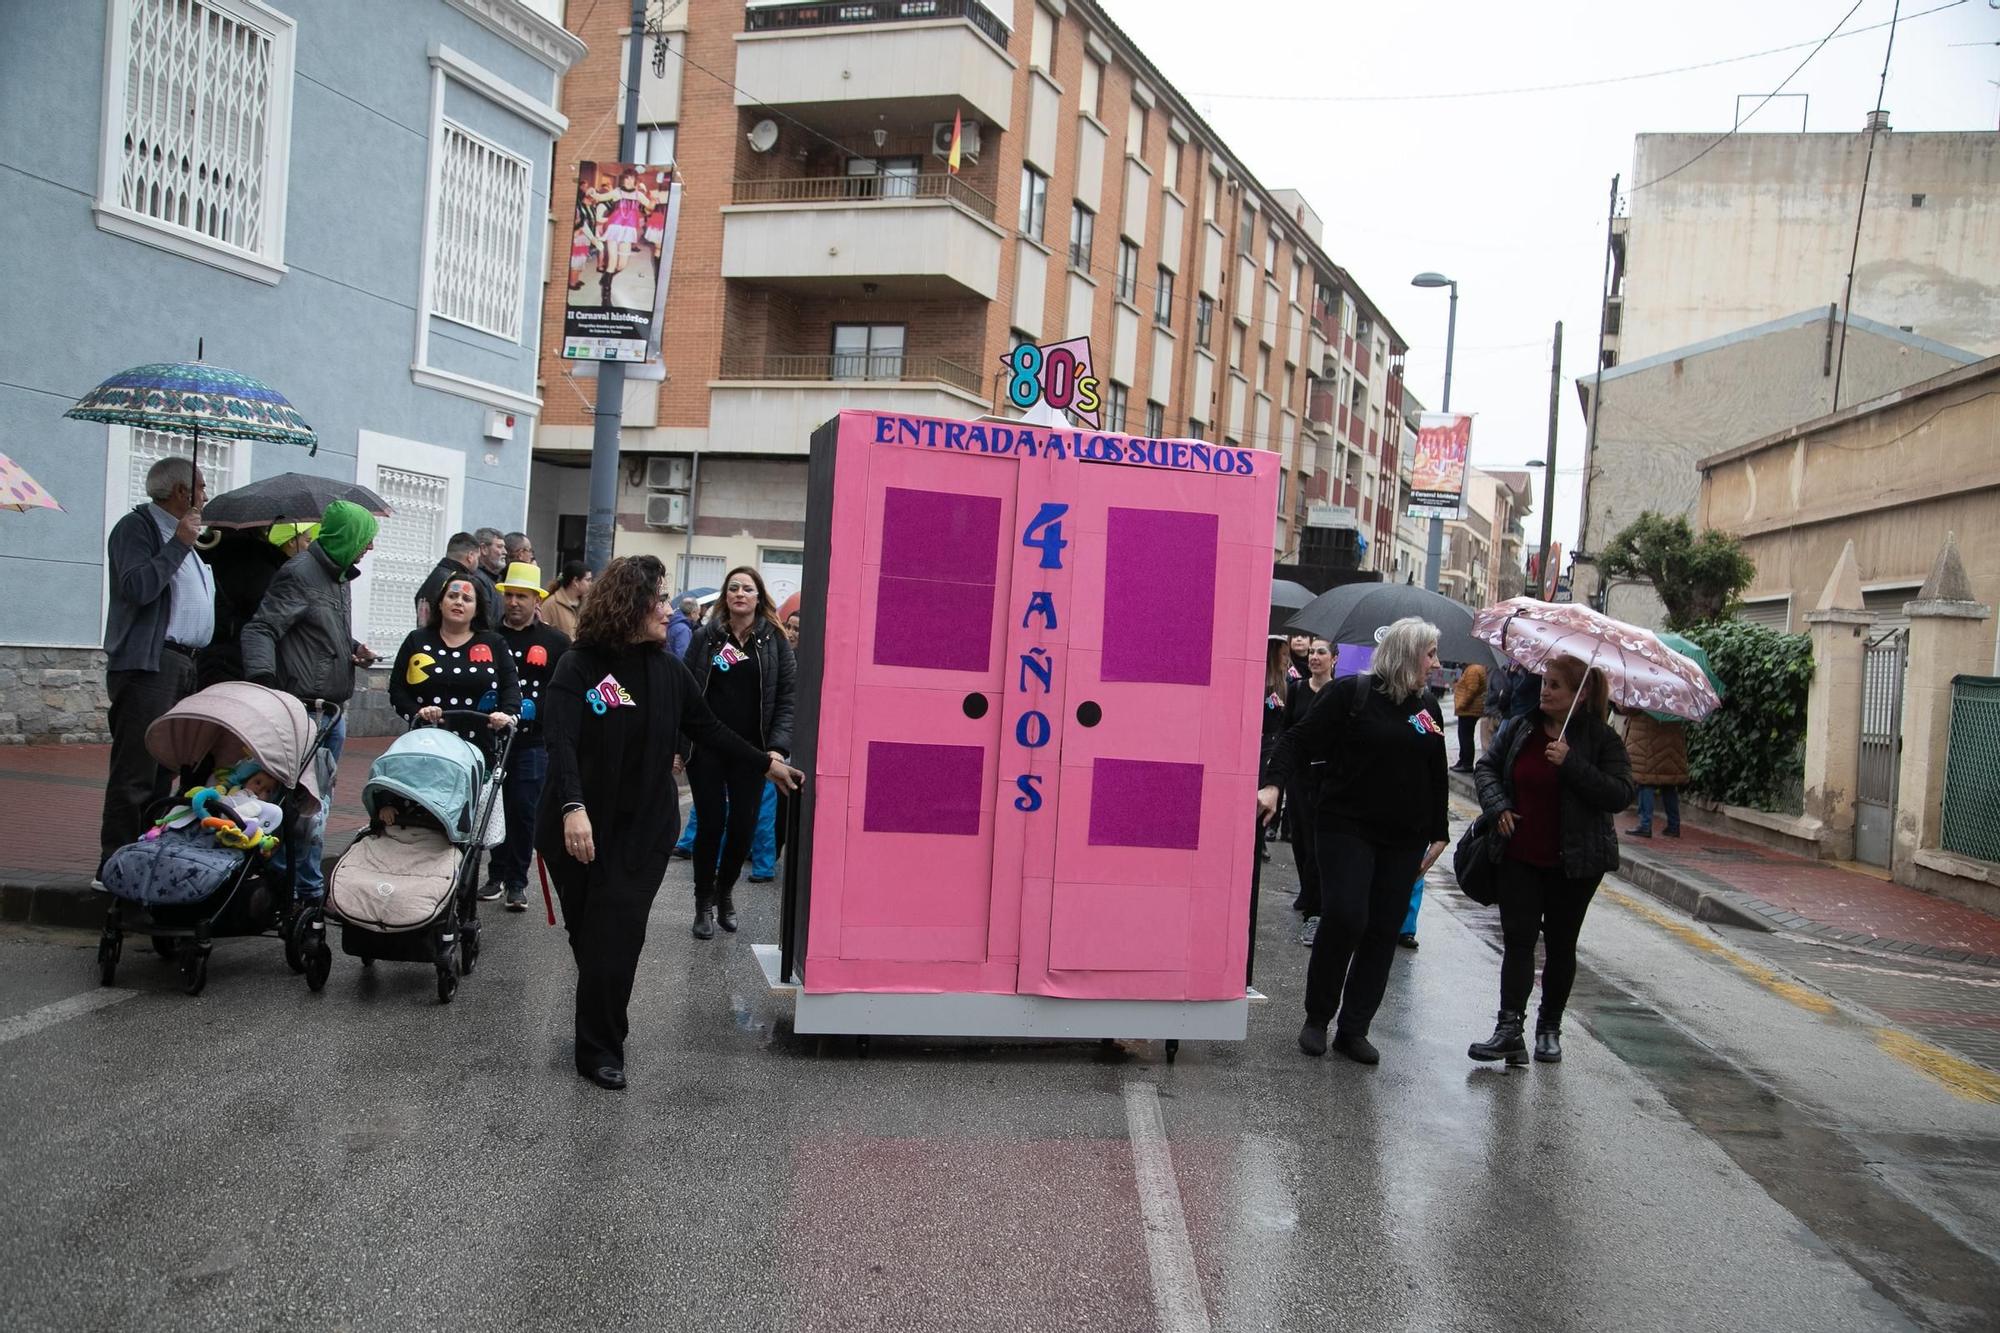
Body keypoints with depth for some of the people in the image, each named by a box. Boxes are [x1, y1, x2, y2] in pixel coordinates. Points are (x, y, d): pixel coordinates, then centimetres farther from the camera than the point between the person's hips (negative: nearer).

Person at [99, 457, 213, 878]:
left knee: (163, 772, 11)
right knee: (135, 773, -10)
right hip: (146, 665, -9)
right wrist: (180, 543, -15)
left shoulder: (179, 533, 23)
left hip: (184, 666, 9)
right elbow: (137, 587, -20)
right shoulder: (136, 527, -5)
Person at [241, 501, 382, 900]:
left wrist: (354, 649, 10)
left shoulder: (339, 576, 17)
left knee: (320, 803, 15)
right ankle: (306, 887, -2)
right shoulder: (301, 574, -12)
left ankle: (310, 889, 25)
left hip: (334, 712, 10)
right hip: (305, 712, -10)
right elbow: (260, 629, -19)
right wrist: (263, 677, -33)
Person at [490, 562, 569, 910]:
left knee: (524, 812, 0)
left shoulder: (557, 642, 3)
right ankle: (497, 874, 24)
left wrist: (535, 708, -10)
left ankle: (517, 882, 11)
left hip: (533, 741, -1)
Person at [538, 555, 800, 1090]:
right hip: (580, 827, -2)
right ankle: (601, 1040, 25)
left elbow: (710, 730, 13)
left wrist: (767, 765, 15)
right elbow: (560, 741, -20)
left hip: (642, 829, 2)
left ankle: (601, 1050, 11)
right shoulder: (579, 666, -10)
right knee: (588, 936, 8)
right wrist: (572, 808, -33)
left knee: (615, 941, -2)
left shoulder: (669, 671, 3)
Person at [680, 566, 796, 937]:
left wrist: (778, 747, -13)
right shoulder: (705, 637, 3)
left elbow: (787, 699, -2)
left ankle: (725, 890, 29)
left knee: (744, 825, 5)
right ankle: (704, 903, 17)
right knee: (711, 824, 2)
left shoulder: (775, 641, 2)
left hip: (751, 751, 1)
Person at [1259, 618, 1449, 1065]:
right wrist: (1273, 784, -23)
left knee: (1382, 932, 4)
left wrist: (1437, 834, 16)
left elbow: (1437, 777, 18)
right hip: (1347, 828, -5)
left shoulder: (1427, 709, 11)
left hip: (1403, 841, 5)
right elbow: (1301, 740, -9)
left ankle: (1353, 1029, 14)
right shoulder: (1352, 694, -5)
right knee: (1344, 918, -15)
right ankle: (1317, 1017, 6)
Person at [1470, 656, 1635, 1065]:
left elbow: (1620, 796, -16)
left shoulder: (1601, 739, -8)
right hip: (1519, 857, 2)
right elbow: (1486, 766, 10)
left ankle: (1550, 1028, 22)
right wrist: (1497, 805, -7)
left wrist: (1571, 764, -26)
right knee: (1518, 938, -4)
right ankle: (1509, 1028, -9)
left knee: (1561, 944, 10)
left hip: (1573, 862, -2)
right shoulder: (1519, 727, 2)